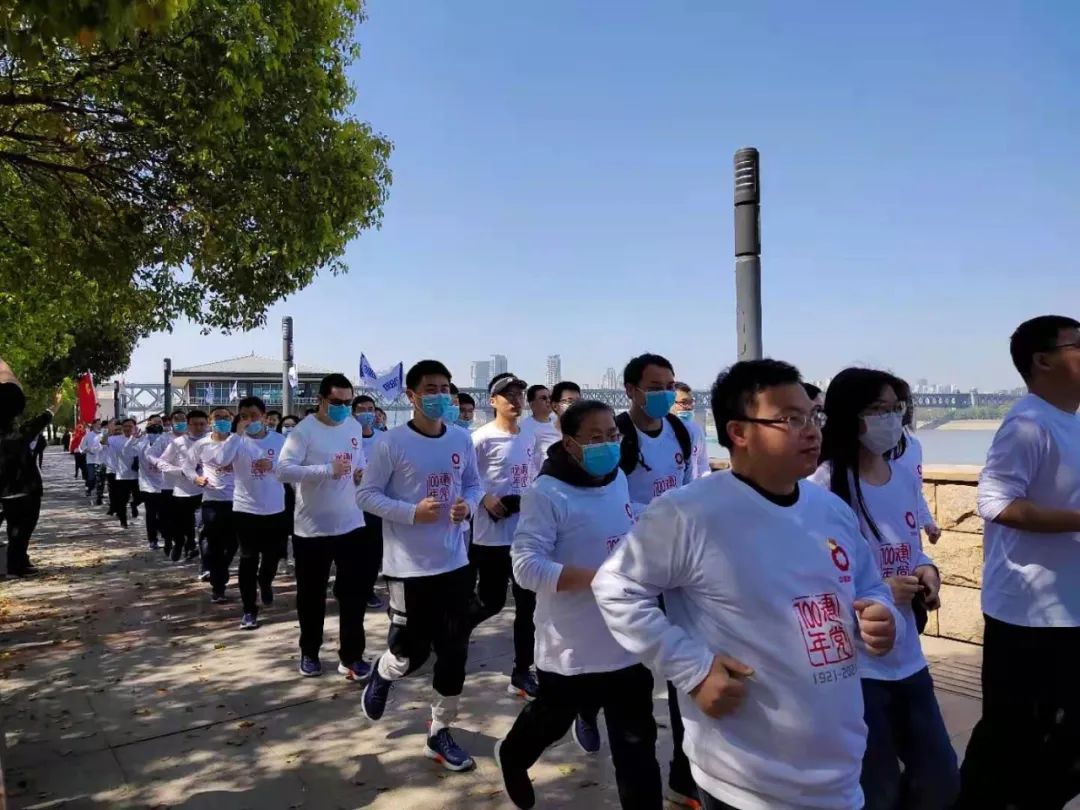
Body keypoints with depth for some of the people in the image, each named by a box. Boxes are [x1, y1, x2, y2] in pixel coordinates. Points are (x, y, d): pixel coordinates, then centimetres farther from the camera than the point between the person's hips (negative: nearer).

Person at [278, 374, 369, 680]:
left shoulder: (354, 427, 5)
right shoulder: (304, 431, -13)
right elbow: (283, 470, -23)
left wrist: (363, 472, -4)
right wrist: (328, 469, -30)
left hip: (351, 524, 4)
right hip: (312, 529, -4)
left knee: (353, 594, 5)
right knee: (311, 595, 12)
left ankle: (351, 656, 16)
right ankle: (310, 653, 30)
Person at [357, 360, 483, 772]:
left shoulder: (462, 440, 3)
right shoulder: (393, 442, -11)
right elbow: (366, 494, -8)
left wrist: (468, 505, -8)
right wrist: (412, 512, -21)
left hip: (454, 563, 5)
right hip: (409, 567, -4)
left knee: (454, 652, 8)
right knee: (411, 652, 4)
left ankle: (440, 733, 27)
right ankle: (381, 675, 41)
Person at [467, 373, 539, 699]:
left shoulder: (529, 436, 9)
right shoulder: (482, 437, -12)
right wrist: (486, 499, -20)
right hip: (492, 534, -6)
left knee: (528, 602, 7)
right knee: (491, 602, 3)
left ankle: (522, 672, 18)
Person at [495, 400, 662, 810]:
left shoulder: (619, 479, 4)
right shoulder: (547, 493, -19)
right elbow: (526, 566, -25)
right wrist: (598, 578, -32)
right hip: (571, 647, -5)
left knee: (636, 740, 11)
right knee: (551, 721, 21)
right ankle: (511, 756, 53)